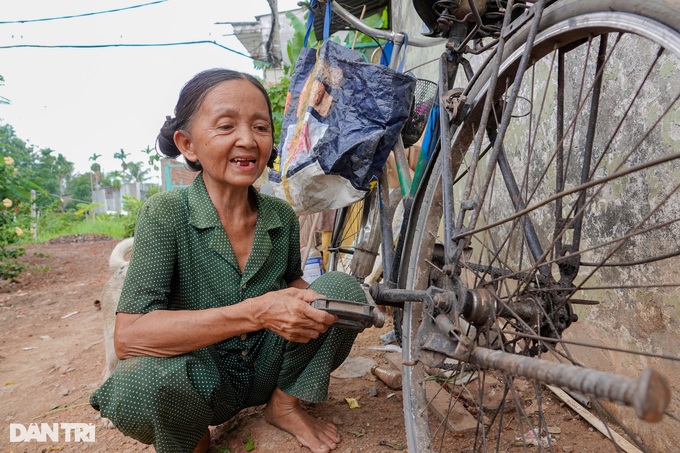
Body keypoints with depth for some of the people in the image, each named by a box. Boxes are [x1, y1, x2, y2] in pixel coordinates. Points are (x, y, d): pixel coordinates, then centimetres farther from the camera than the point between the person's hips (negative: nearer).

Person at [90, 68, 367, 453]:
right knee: (139, 384, -36)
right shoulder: (165, 214, -18)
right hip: (201, 383, -3)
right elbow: (128, 336, -27)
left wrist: (303, 299, -14)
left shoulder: (283, 217, -5)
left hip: (266, 370, 4)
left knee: (344, 288, -14)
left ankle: (285, 406, 6)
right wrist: (255, 312, -36)